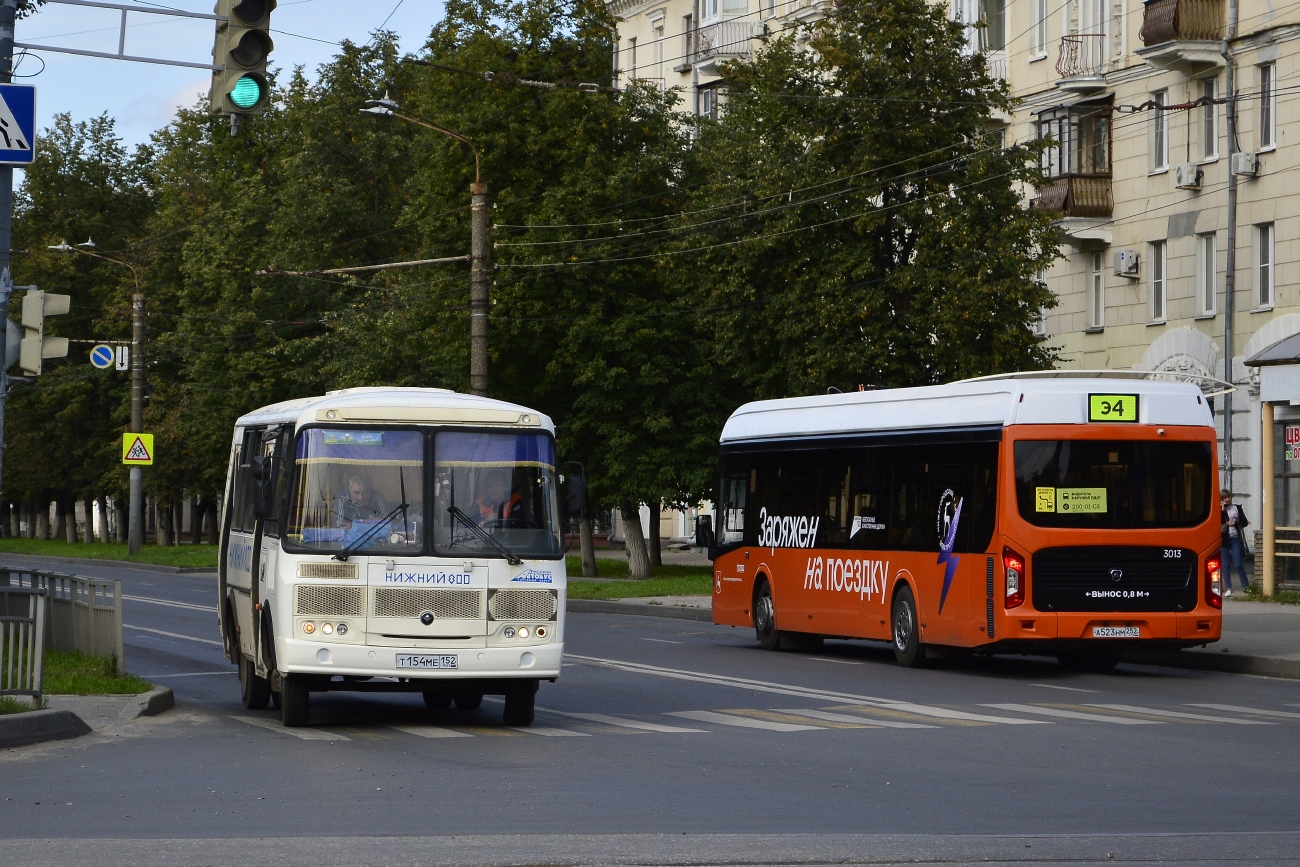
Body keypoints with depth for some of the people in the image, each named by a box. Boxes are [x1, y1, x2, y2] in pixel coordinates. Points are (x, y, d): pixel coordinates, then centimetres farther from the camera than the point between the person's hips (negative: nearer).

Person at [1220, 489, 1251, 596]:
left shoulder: (1237, 508, 7)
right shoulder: (1220, 510, 7)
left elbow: (1244, 523, 6)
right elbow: (1218, 522, -9)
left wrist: (1234, 523, -8)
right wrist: (1222, 509, -11)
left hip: (1235, 539, -1)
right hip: (1224, 539, 1)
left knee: (1238, 564, -5)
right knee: (1226, 565, 2)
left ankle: (1246, 586, 6)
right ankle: (1228, 588, 6)